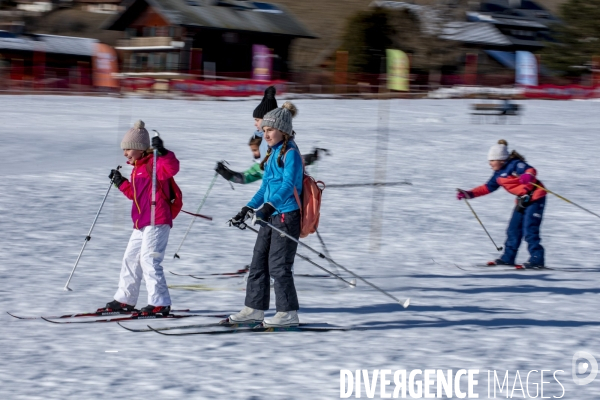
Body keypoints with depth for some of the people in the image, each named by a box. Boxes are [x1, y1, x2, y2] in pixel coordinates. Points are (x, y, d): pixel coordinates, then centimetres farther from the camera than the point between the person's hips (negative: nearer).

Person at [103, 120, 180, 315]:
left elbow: (172, 168, -31)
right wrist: (120, 182, 25)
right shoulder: (137, 169, 19)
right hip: (141, 224, 11)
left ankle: (160, 303, -12)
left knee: (149, 259, -15)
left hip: (157, 221, -11)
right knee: (130, 259, 17)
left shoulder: (154, 164, -10)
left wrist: (162, 152, -41)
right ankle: (125, 299, 28)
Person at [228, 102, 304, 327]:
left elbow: (288, 185, -24)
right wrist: (247, 210, 17)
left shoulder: (290, 154, -11)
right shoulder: (273, 154, 16)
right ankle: (254, 309, 17)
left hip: (287, 215, -9)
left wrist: (268, 206, -37)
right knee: (258, 263, 10)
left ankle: (288, 314, 1)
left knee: (278, 266, -7)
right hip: (270, 216, 9)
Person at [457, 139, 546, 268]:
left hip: (535, 198, -9)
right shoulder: (498, 174, 9)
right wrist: (469, 194, 12)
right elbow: (488, 187, 18)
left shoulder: (515, 165, -17)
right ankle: (508, 258, 18)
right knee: (513, 230, 10)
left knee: (529, 230, -15)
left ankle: (537, 260, -13)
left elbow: (531, 170, -33)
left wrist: (528, 175, -58)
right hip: (522, 200, 9)